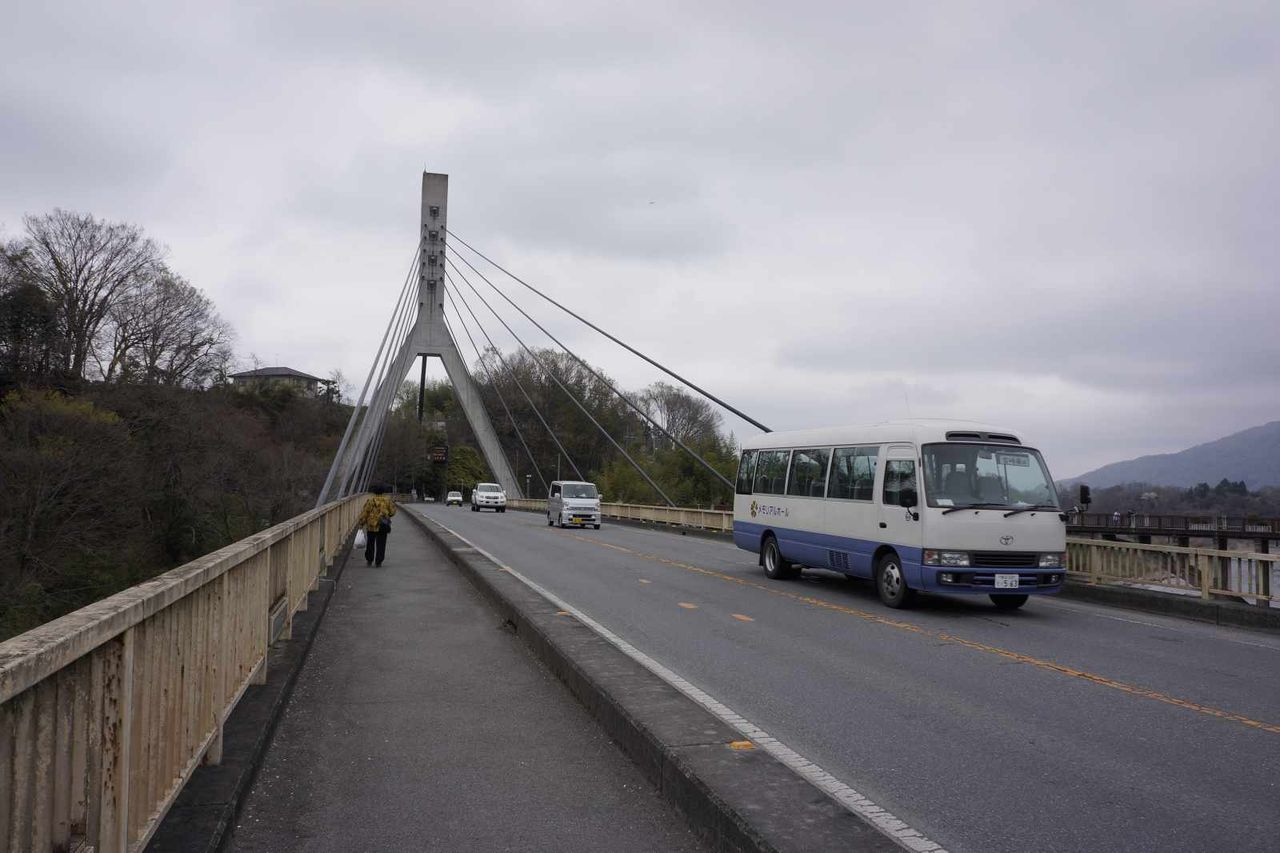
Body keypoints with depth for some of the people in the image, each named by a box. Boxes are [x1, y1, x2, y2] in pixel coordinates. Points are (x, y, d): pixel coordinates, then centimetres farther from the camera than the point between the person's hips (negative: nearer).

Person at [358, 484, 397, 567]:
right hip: (383, 526, 1)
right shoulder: (387, 500, -2)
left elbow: (365, 512, -7)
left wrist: (361, 523, 0)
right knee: (381, 544, 5)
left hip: (371, 526, -1)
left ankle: (369, 560, 19)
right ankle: (378, 562, 3)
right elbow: (392, 511, 2)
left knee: (370, 544, 13)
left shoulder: (370, 500, -6)